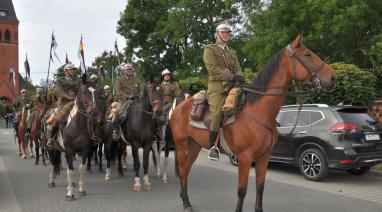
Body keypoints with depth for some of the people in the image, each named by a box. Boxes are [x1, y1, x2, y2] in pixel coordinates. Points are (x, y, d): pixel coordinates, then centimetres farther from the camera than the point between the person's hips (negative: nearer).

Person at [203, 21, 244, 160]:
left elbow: (238, 69, 15)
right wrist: (232, 77, -17)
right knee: (217, 113, -26)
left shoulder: (232, 52, 28)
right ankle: (213, 146, -17)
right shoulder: (209, 50, 8)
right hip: (217, 87, -6)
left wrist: (240, 78, -10)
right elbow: (213, 69, -8)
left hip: (232, 87, 6)